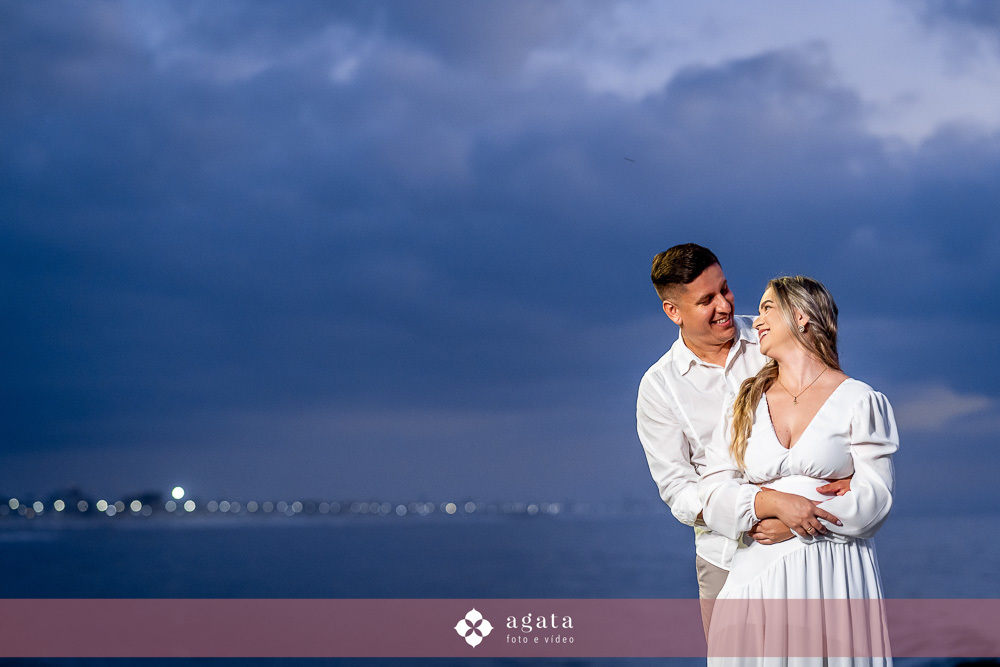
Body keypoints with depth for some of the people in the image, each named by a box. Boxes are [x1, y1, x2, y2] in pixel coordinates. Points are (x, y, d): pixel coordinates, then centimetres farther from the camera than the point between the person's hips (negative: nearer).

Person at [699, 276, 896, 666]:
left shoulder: (860, 402, 3)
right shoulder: (745, 405, 13)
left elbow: (875, 497, -6)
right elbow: (714, 496, 4)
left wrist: (789, 529, -12)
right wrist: (773, 502, -16)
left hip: (836, 577, -3)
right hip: (758, 579, 3)